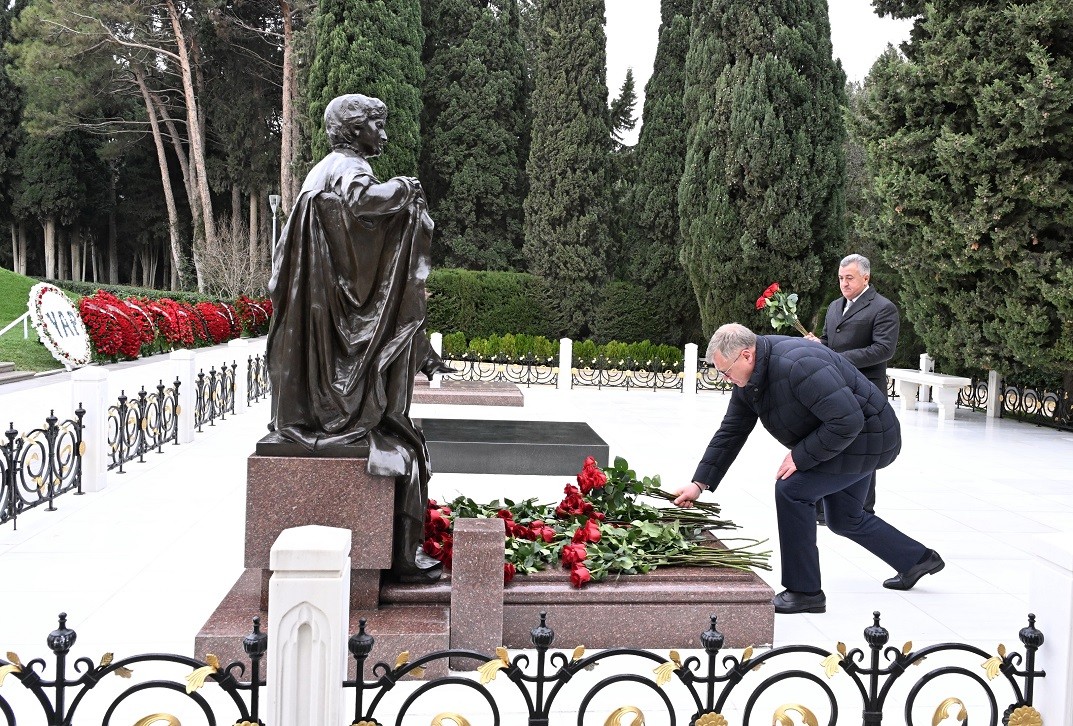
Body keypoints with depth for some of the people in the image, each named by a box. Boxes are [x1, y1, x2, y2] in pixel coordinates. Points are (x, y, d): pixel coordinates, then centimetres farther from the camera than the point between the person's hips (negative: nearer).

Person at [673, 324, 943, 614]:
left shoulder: (798, 365, -33)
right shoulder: (747, 382, -3)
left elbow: (847, 421, -34)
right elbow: (730, 433, 4)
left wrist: (801, 456, -25)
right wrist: (699, 484, 0)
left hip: (866, 438, -10)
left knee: (792, 490, -19)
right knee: (844, 520, 21)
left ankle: (804, 592, -10)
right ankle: (917, 559, 41)